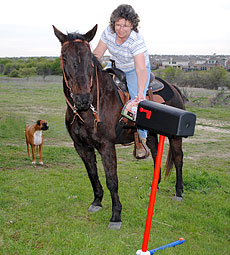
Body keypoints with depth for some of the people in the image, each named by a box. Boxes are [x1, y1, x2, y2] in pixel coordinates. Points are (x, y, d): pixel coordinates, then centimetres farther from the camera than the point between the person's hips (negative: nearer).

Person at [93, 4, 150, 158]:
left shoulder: (136, 40, -33)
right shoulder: (109, 31, -18)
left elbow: (141, 69, -42)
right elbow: (97, 53, -7)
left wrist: (140, 92, -54)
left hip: (135, 71, -6)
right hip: (117, 68, 6)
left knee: (138, 101, -21)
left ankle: (142, 140, -12)